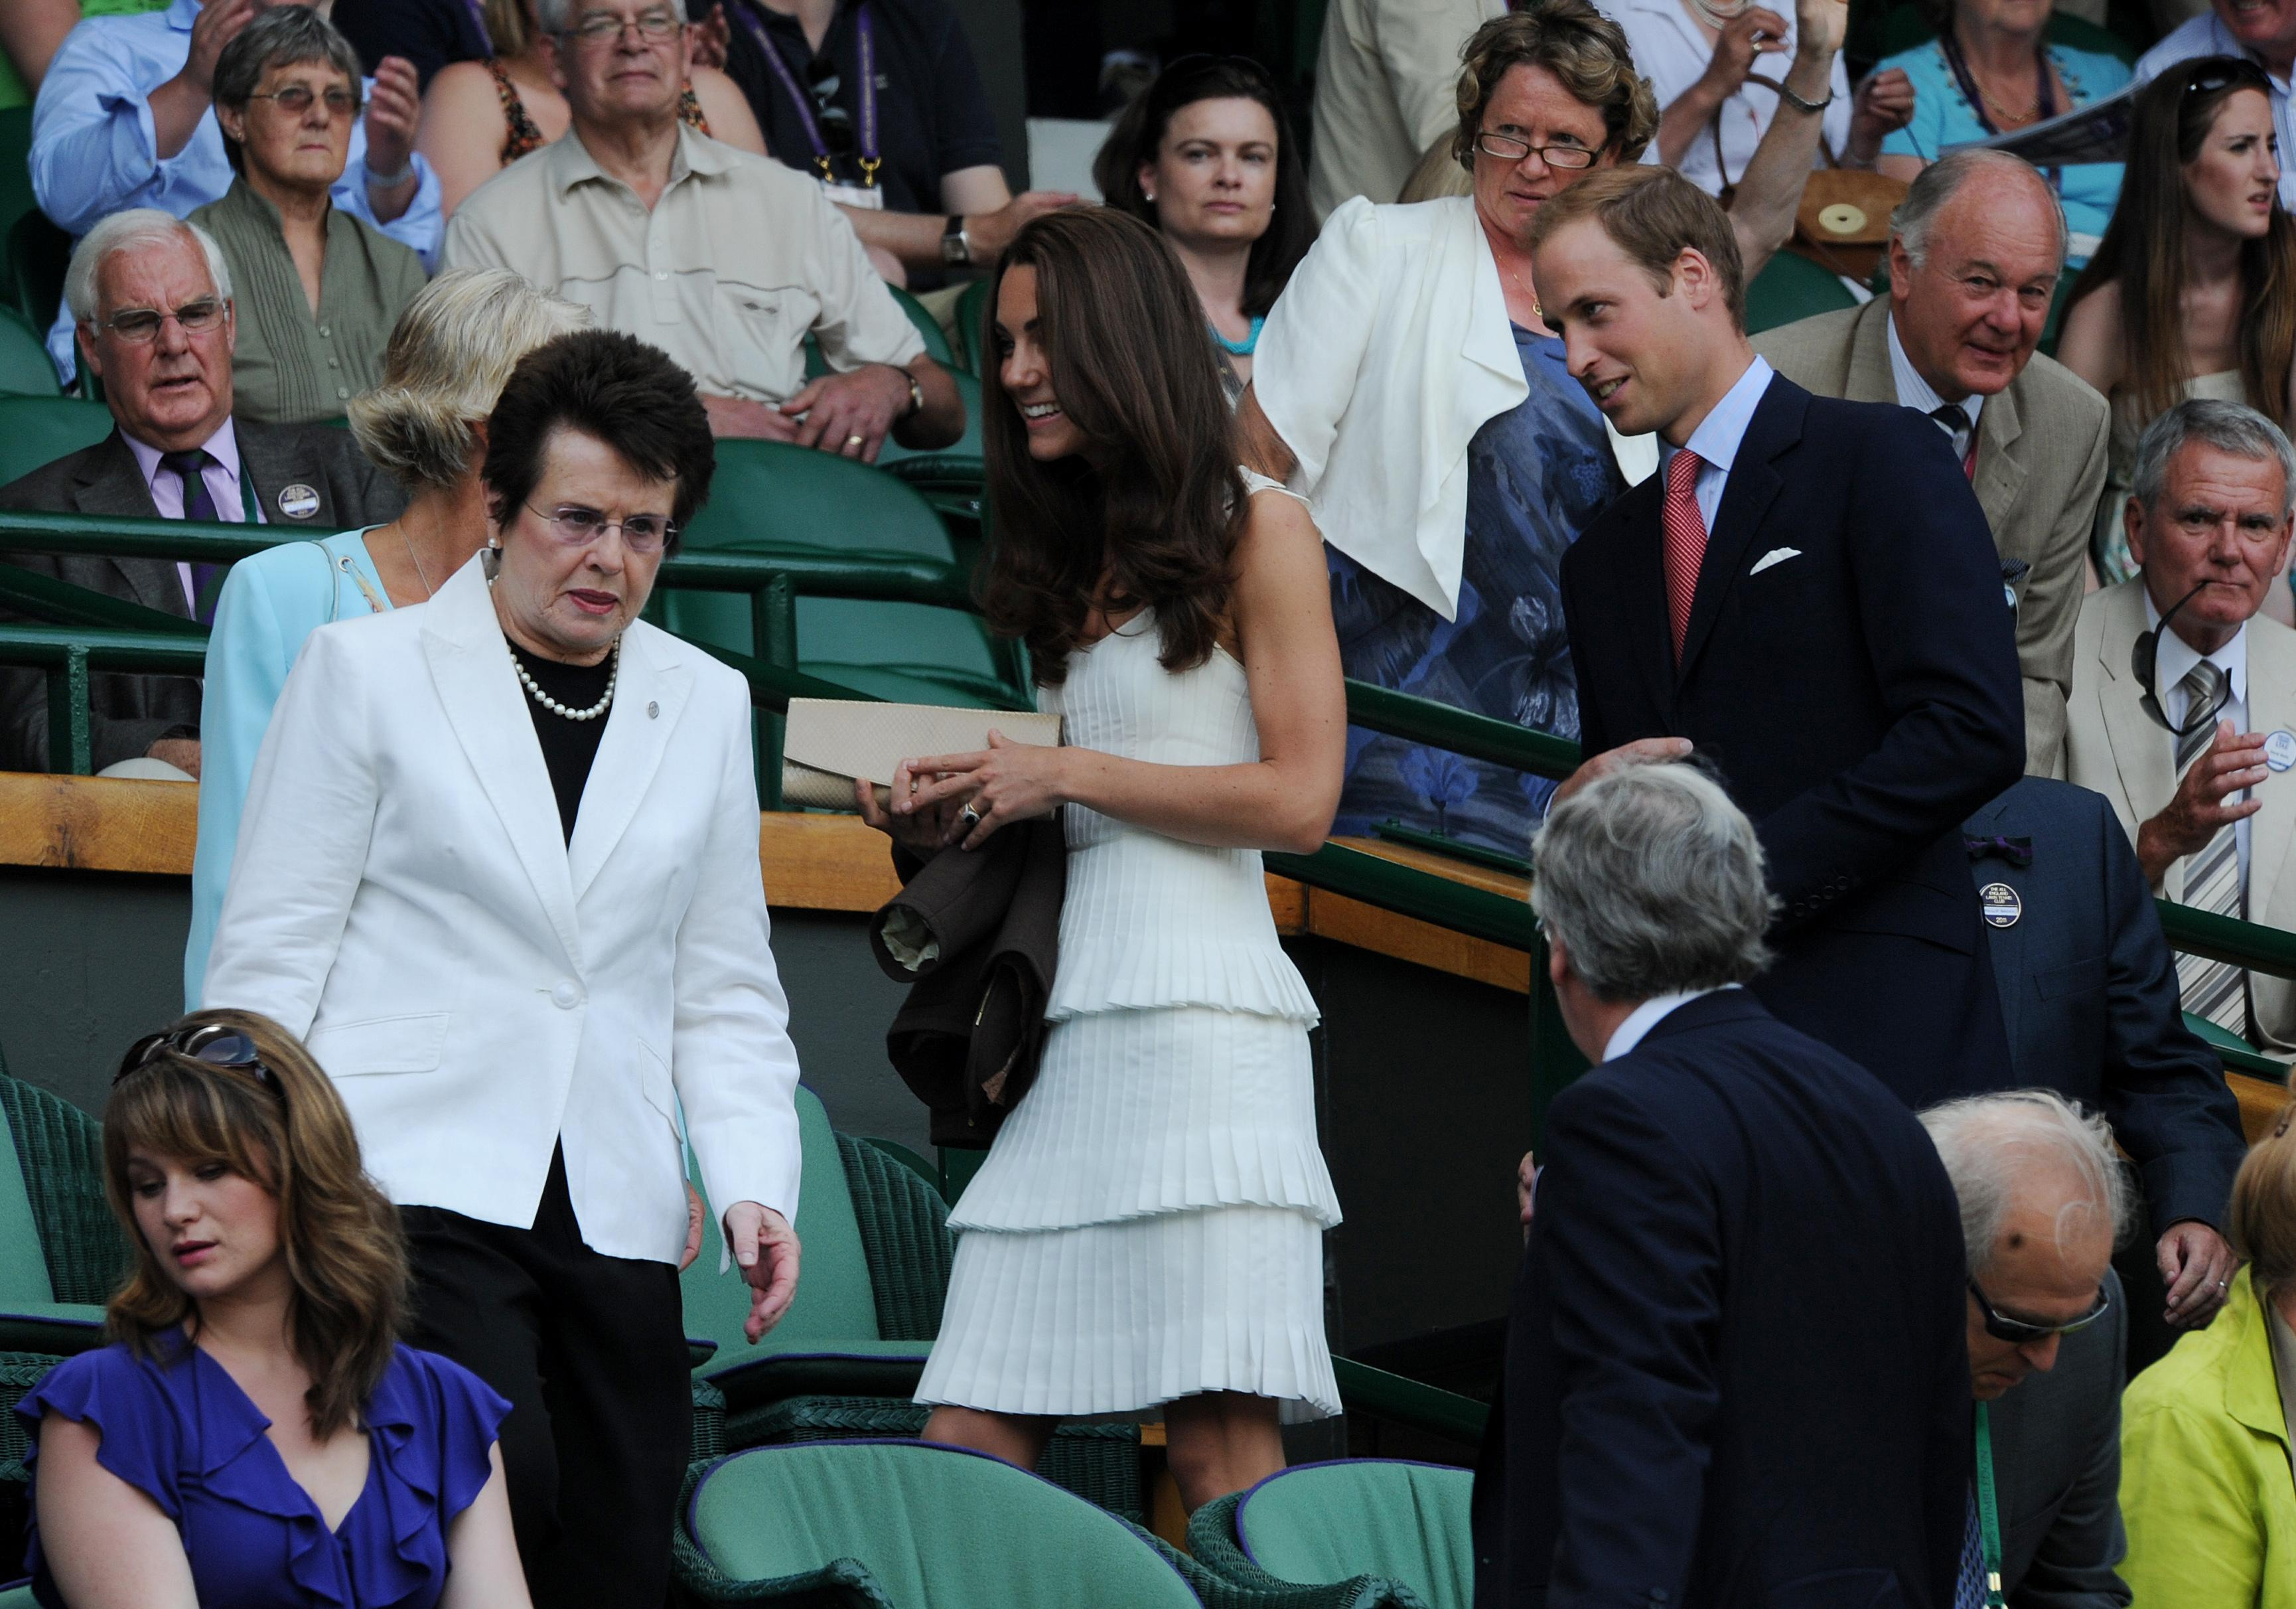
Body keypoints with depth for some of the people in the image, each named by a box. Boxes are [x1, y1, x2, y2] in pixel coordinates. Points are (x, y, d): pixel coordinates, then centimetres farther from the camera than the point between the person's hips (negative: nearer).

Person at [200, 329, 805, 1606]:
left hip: (615, 1213, 4)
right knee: (498, 1483, -27)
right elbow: (271, 954, 3)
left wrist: (755, 1186, 3)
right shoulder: (368, 670, 4)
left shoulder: (706, 705, 16)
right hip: (419, 1176, -4)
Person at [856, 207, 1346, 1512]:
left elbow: (1298, 801, -6)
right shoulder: (1072, 559, 25)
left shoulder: (1256, 532, 2)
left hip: (1201, 1012, -8)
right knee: (964, 1451, -2)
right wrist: (956, 817, 8)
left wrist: (1064, 776, -4)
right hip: (1065, 1028, 8)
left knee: (1223, 1451, -12)